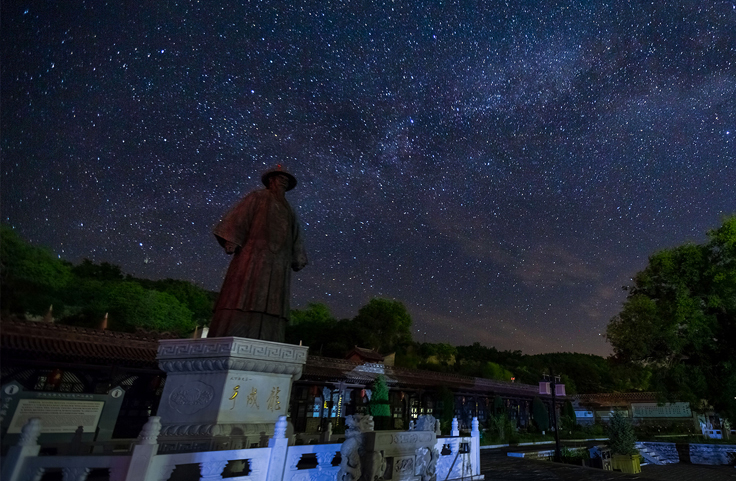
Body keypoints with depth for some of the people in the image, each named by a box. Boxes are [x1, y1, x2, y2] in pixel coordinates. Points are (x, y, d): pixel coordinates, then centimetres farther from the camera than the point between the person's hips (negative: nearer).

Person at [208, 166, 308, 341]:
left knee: (270, 305, -5)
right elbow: (238, 217, 1)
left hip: (278, 265, 5)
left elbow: (295, 238, 24)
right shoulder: (257, 197, 13)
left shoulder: (288, 211, 27)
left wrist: (297, 259, 12)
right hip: (254, 256, -5)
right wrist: (232, 240, -13)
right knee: (244, 298, -14)